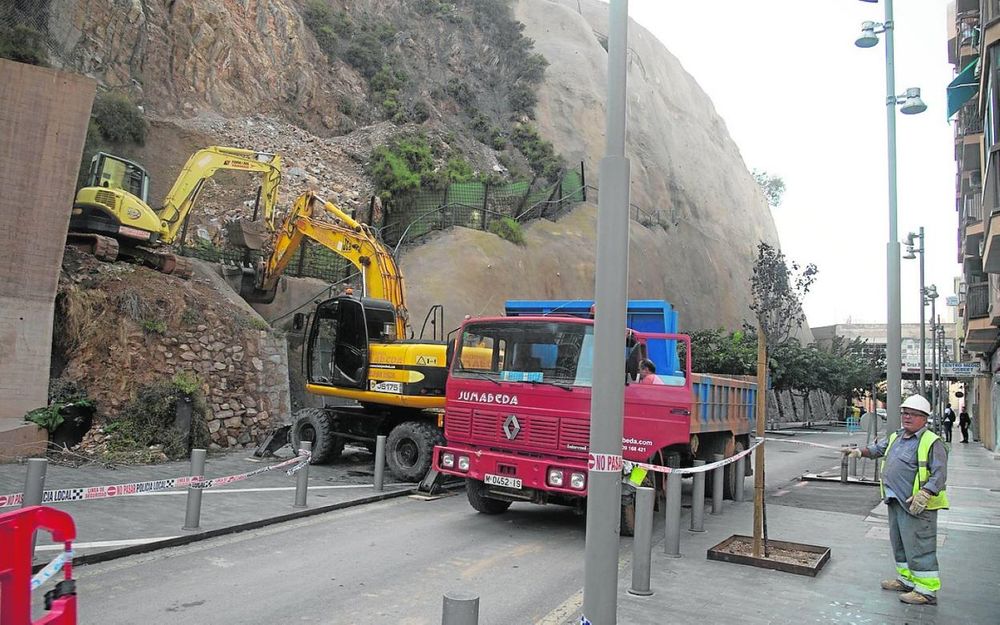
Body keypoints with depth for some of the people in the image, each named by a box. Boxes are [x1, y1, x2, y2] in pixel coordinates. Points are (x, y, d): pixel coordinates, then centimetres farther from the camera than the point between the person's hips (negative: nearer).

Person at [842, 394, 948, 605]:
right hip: (895, 502, 9)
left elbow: (939, 474, -17)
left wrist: (923, 495, -27)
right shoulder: (895, 437, 14)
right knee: (899, 544, 19)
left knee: (919, 548, -4)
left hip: (916, 506, -9)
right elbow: (876, 448, 25)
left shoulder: (932, 442, -12)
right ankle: (906, 580, 32)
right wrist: (859, 451, 8)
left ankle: (927, 591, 5)